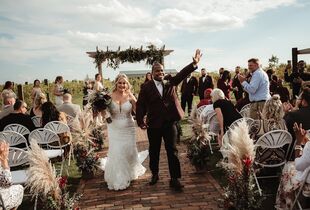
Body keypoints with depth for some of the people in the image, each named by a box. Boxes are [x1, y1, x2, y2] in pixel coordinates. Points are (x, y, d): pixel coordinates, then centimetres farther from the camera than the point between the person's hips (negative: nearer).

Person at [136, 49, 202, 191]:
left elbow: (182, 74, -6)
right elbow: (140, 105, -6)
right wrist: (140, 120, -16)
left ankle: (174, 179, 10)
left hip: (170, 122, 1)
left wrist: (194, 63, -18)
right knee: (154, 151, 13)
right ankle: (155, 175, 33)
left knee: (172, 151, 3)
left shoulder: (170, 83, 5)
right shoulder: (146, 87, -3)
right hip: (154, 124, -1)